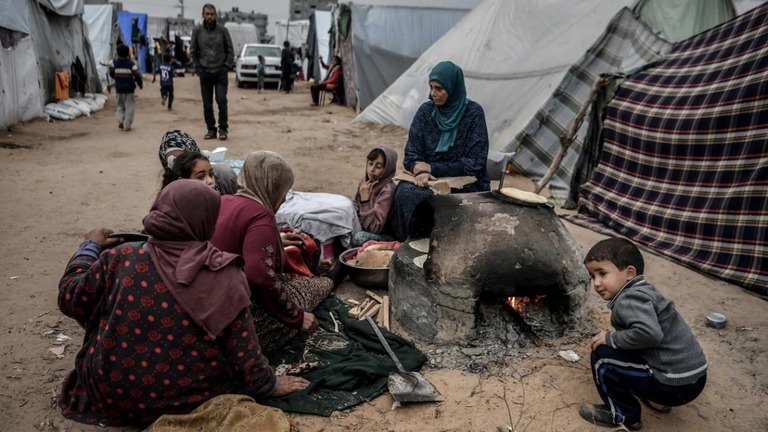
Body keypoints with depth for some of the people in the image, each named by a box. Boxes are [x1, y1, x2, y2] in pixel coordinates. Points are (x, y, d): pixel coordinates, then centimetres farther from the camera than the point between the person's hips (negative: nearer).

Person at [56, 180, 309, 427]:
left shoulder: (121, 259, -16)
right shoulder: (224, 278, -19)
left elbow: (70, 299, 0)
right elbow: (244, 354, -13)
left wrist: (90, 246, 14)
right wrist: (269, 385, 6)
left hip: (111, 397, 1)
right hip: (187, 404, 0)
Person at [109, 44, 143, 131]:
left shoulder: (115, 63, 0)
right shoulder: (131, 63, -12)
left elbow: (112, 74, 9)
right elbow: (137, 75, -13)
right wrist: (140, 84, 2)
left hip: (119, 88, 4)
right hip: (129, 88, -3)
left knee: (120, 105, 20)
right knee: (129, 107, 3)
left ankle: (120, 120, 1)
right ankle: (127, 125, 0)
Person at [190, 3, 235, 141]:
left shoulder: (223, 30, -1)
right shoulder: (197, 31, 3)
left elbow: (230, 51, 3)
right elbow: (193, 51, 9)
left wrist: (227, 67, -5)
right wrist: (198, 67, 1)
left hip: (221, 72, -2)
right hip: (205, 73, 2)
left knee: (221, 100, -10)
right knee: (207, 104, 4)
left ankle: (223, 129, 2)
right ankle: (211, 129, 13)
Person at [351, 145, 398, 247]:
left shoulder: (387, 190, -24)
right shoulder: (365, 180, -3)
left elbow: (373, 228, -27)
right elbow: (356, 208, 14)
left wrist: (365, 199, -29)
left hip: (384, 235, -7)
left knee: (358, 237, -34)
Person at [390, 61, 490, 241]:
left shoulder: (473, 113, -10)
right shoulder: (426, 110, 2)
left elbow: (474, 163, -12)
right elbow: (411, 153, 1)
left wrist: (433, 168, -17)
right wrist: (420, 170, -22)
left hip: (467, 186, -4)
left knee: (418, 198, -30)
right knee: (405, 192, -28)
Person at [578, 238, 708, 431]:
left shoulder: (629, 300, -18)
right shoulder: (641, 292, 11)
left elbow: (649, 333, -33)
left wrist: (610, 338, -18)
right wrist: (615, 339, 10)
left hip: (676, 385, -9)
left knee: (602, 354, -7)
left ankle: (623, 415, 8)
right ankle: (655, 397, 24)